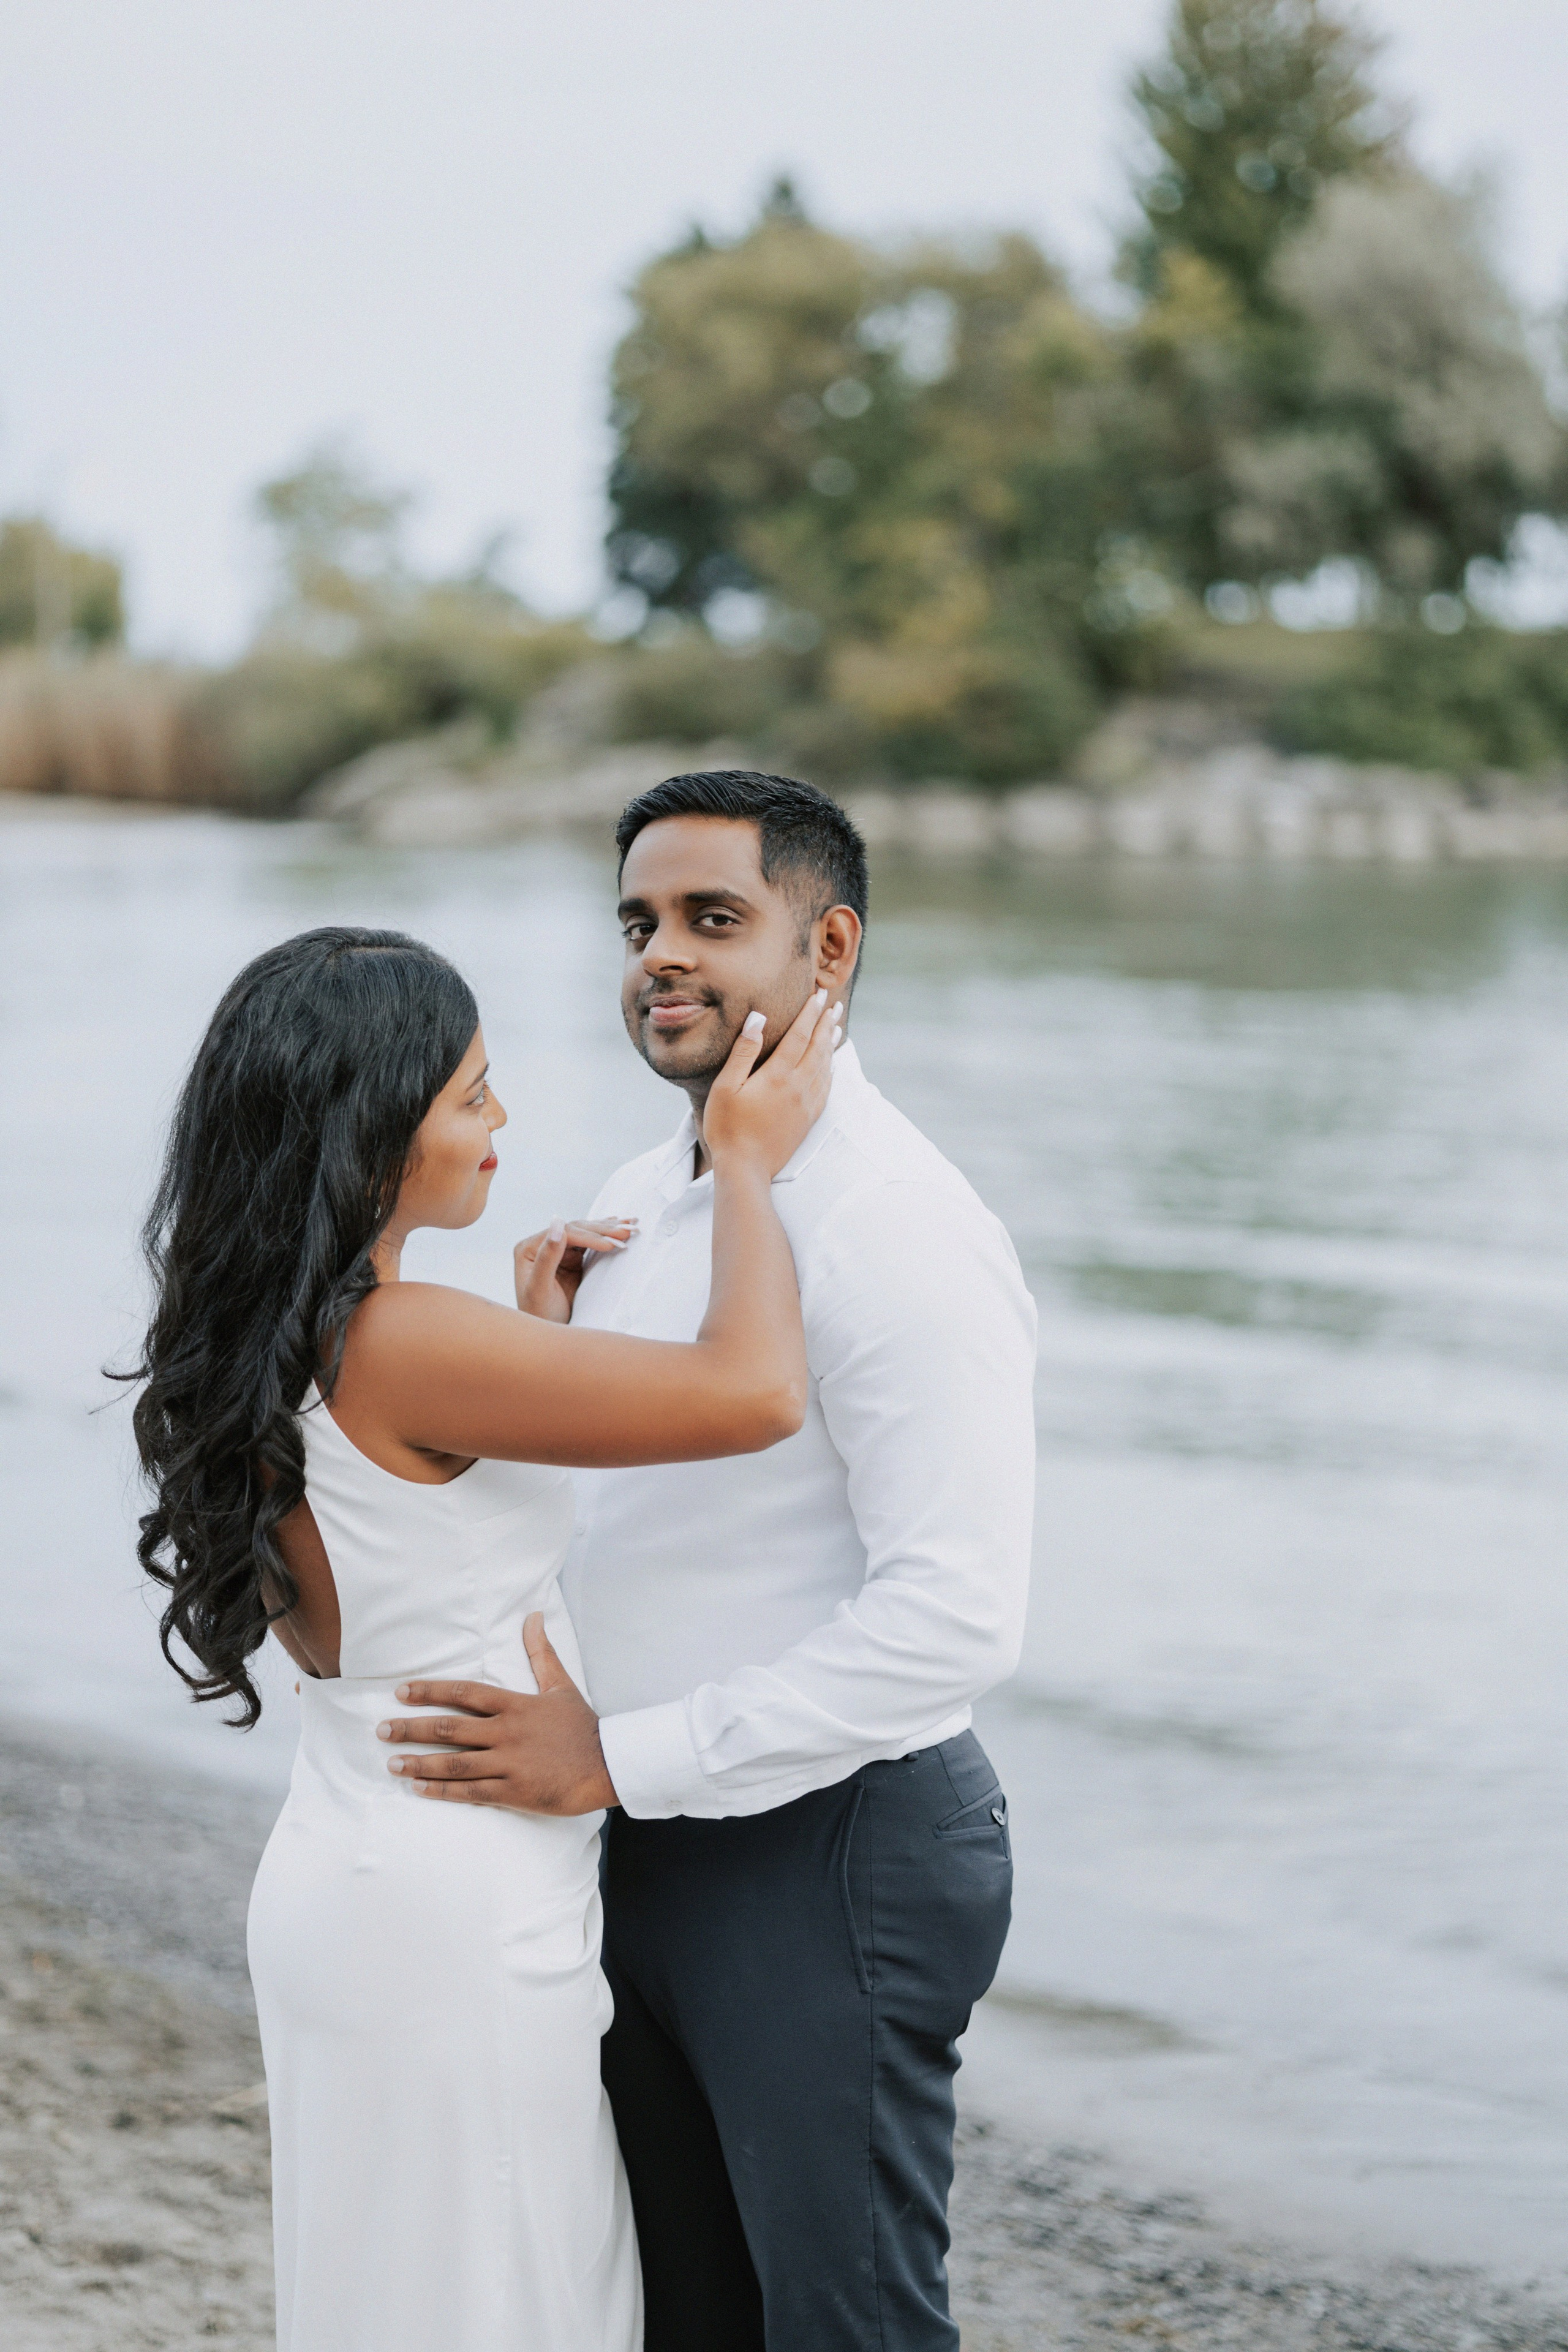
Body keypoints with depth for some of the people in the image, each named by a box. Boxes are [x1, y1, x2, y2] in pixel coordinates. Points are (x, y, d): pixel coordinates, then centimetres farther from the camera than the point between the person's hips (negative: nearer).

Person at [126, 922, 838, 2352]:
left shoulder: (266, 1342, 5)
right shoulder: (399, 1345, -24)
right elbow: (755, 1391, -29)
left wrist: (528, 1338, 12)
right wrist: (749, 1160, -13)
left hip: (346, 1874, 9)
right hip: (457, 1919, -9)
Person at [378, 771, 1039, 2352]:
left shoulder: (896, 1229, -19)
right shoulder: (636, 1208, 10)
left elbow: (953, 1620, -27)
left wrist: (622, 1756, -24)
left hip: (836, 1853, -9)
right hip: (658, 1850, 9)